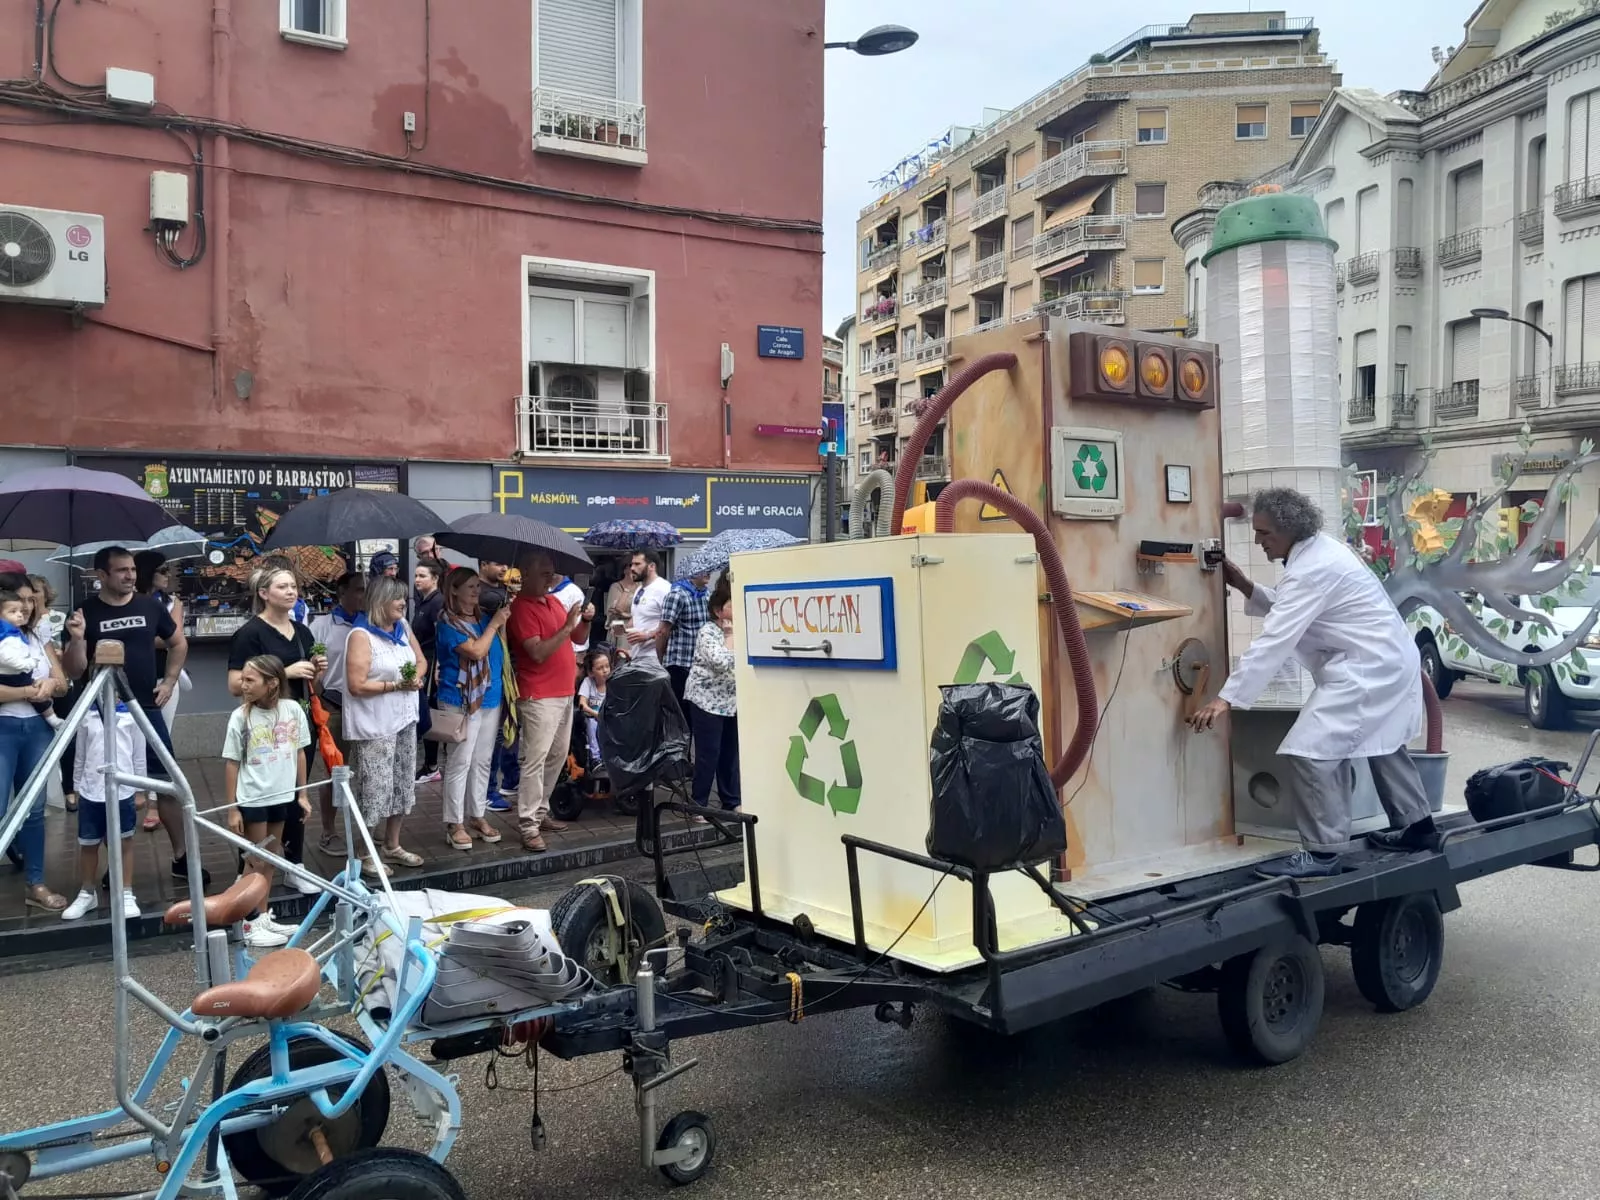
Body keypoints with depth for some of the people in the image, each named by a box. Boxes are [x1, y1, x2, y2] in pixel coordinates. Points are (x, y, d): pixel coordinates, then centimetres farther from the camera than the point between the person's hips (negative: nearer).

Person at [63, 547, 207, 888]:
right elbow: (74, 672, -5)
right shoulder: (86, 613, -5)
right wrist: (77, 639, -22)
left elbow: (179, 643, 17)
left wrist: (169, 681, 7)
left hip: (147, 710, 2)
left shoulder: (149, 606, 2)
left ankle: (181, 858, 14)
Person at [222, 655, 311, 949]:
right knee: (256, 861, 5)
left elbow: (299, 753, 4)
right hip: (253, 799, -3)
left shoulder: (292, 710, -5)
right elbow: (232, 763, -6)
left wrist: (302, 794, 6)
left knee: (269, 859, 15)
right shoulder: (240, 716, -12)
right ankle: (252, 924, 15)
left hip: (282, 796, 3)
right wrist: (232, 808, -7)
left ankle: (263, 917, 25)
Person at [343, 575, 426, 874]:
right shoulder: (361, 636, -15)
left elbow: (421, 661, 16)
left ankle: (392, 846, 28)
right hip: (374, 726, -8)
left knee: (402, 785, 15)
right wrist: (396, 685, -20)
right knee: (375, 790, -4)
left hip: (404, 720, 8)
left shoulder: (403, 627, 7)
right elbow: (356, 686, -21)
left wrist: (416, 677, -5)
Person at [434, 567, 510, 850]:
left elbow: (500, 651, 21)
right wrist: (494, 624, -9)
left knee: (482, 761, 12)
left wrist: (503, 622, 8)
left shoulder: (484, 619, 11)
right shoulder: (449, 624, -8)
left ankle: (477, 816, 21)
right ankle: (455, 824, 3)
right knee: (459, 763, -4)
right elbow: (476, 651, -19)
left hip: (490, 699, 7)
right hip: (461, 701, -7)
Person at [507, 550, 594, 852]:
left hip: (564, 693, 9)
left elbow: (579, 639, 16)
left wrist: (586, 621, -3)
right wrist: (567, 625, -23)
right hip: (539, 697, -9)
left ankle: (540, 812, 25)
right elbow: (538, 653, -22)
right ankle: (529, 827, -9)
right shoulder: (521, 608, -13)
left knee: (558, 756, 14)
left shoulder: (553, 601, 12)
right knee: (536, 760, -10)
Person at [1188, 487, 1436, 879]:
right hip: (1387, 661, 11)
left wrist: (1226, 698, -29)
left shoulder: (1310, 570, -24)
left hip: (1368, 669, -11)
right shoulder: (1317, 550, 7)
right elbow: (1286, 611, 18)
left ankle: (1322, 853, -10)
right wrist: (1246, 587, 3)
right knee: (1381, 743, 28)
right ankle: (1416, 826, 43)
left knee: (1309, 752, -15)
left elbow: (1273, 642, -29)